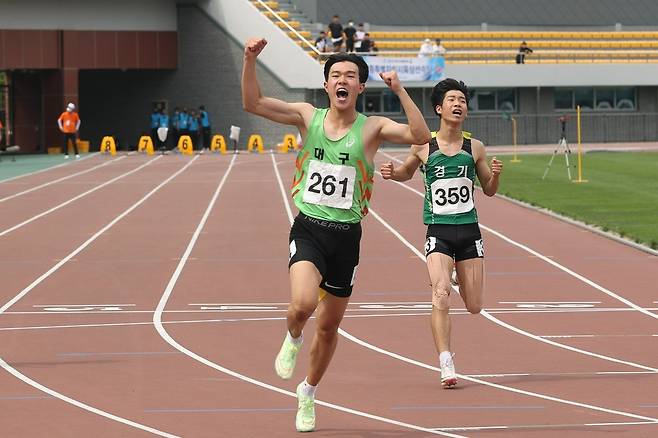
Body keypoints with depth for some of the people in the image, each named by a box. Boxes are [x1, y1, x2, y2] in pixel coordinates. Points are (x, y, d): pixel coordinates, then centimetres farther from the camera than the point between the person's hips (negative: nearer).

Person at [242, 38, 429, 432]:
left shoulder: (372, 128, -3)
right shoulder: (308, 117, 2)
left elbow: (421, 136, -17)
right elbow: (253, 104, 0)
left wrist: (400, 91, -24)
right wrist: (250, 61, -14)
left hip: (347, 235, 1)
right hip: (308, 227, -1)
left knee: (329, 326, 12)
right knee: (303, 304, -28)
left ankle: (308, 394, 35)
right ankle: (293, 339, 9)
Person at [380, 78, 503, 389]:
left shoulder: (475, 148, 4)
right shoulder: (424, 146, 0)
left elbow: (489, 190, 13)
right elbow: (407, 172, 20)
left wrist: (495, 175, -9)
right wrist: (393, 174, -2)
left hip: (469, 229, 2)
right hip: (439, 231, -2)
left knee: (474, 307, 6)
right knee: (441, 295, -22)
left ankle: (462, 279, 45)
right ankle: (446, 366, -20)